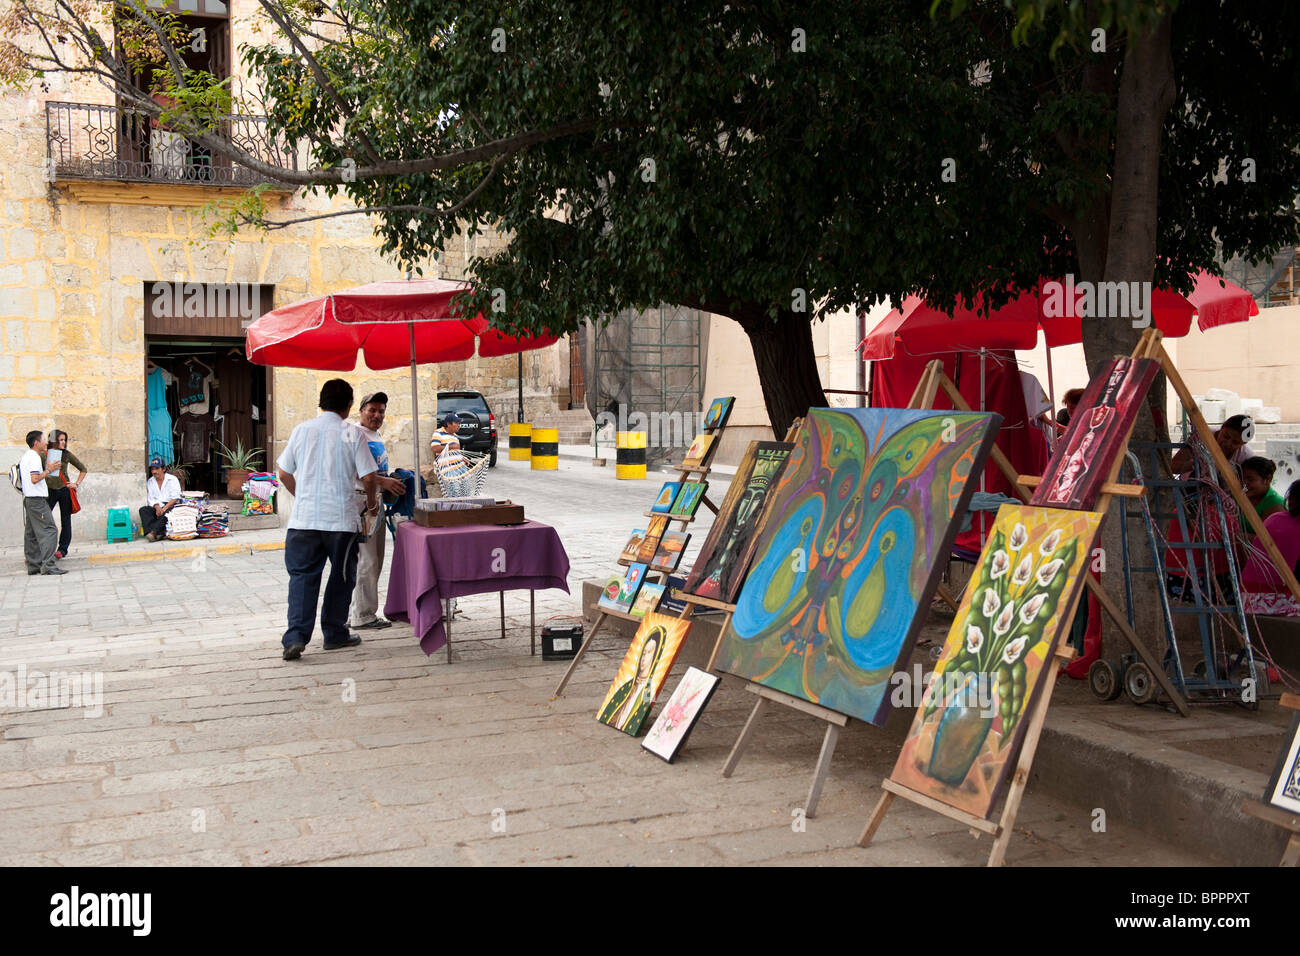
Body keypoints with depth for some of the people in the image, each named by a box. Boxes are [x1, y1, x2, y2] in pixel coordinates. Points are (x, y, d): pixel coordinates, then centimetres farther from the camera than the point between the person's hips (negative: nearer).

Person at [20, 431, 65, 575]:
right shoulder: (35, 457, -14)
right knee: (49, 530, -12)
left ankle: (33, 565, 14)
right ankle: (47, 566, -19)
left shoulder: (26, 456, 16)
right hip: (37, 499, -11)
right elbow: (35, 479, -23)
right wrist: (48, 470, -12)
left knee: (31, 533, 11)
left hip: (28, 498, 11)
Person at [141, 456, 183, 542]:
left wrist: (164, 508, -18)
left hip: (171, 506, -4)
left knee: (166, 512, -38)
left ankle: (153, 532, -48)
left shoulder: (173, 479, 5)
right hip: (157, 507, 4)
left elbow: (175, 498, -5)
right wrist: (157, 507, -14)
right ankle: (159, 533, -43)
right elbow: (150, 498, 8)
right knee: (143, 510, -26)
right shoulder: (150, 481, 19)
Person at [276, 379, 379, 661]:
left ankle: (296, 636, -9)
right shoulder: (352, 434, -4)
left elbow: (284, 473, 10)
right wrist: (371, 501, 14)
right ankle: (335, 634, 21)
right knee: (342, 576, 13)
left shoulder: (301, 430, 5)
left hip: (303, 518, 2)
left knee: (302, 576, 4)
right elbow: (367, 477, -6)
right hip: (341, 518, -2)